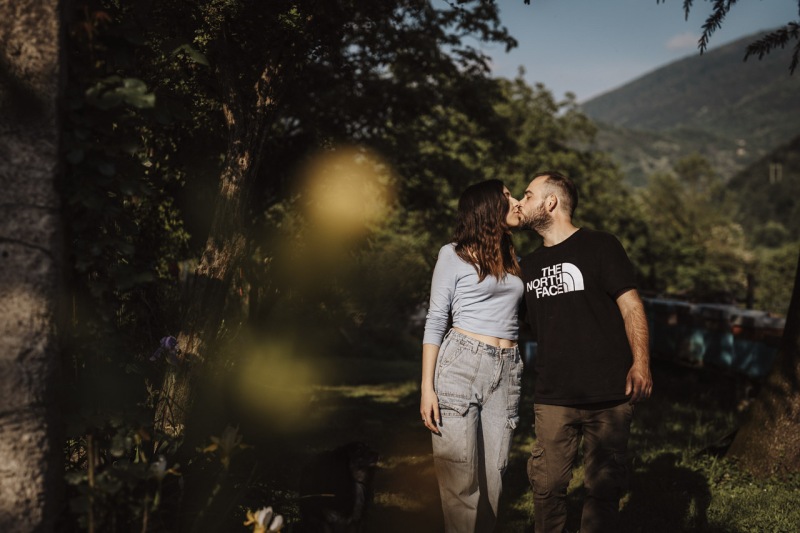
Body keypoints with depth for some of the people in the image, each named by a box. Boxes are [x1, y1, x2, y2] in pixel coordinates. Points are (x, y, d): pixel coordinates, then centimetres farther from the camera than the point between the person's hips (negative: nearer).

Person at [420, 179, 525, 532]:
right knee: (460, 475, -7)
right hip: (461, 364, -5)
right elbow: (435, 321, 0)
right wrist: (427, 387, -7)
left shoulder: (513, 260, 19)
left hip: (507, 371, 5)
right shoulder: (454, 254, 4)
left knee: (493, 477, 2)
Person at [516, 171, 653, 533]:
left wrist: (640, 362, -16)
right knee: (547, 486, 0)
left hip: (608, 394, -3)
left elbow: (631, 306, -4)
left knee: (603, 487, 5)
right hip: (552, 397, 4)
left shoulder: (600, 246, 1)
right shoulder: (528, 265, 15)